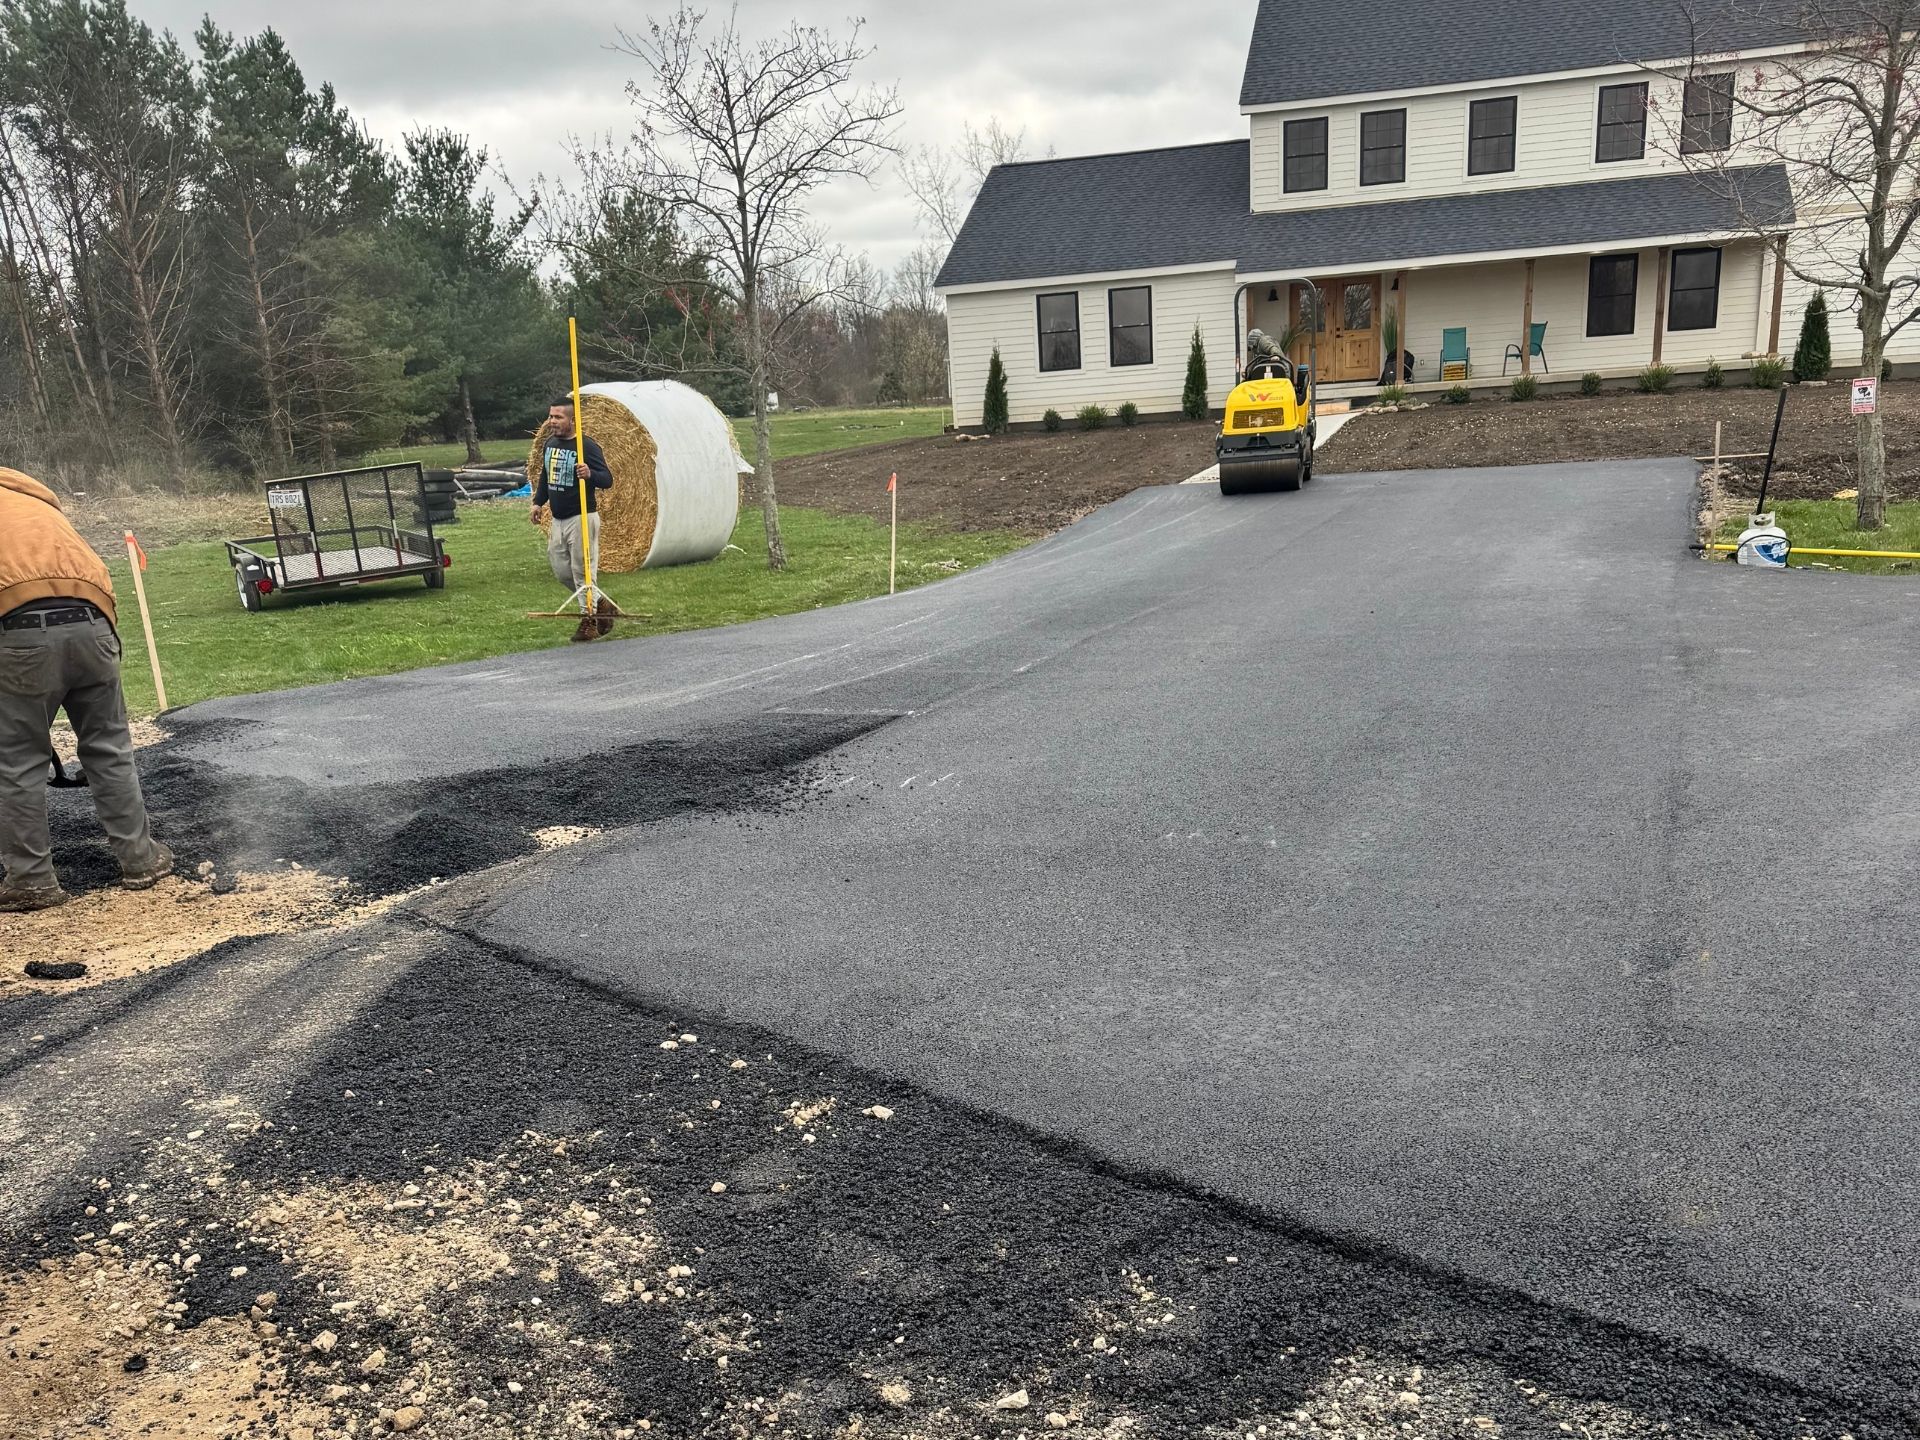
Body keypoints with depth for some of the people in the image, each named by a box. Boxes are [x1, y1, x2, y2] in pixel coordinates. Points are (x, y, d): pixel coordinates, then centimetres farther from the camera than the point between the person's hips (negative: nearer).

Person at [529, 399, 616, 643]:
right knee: (562, 572, 12)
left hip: (581, 519, -8)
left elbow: (607, 480, -19)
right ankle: (601, 604, 28)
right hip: (558, 520, 8)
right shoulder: (550, 444, 10)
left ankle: (589, 622, 9)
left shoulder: (587, 446, -13)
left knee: (582, 571, -4)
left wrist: (590, 474, -38)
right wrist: (538, 502, 17)